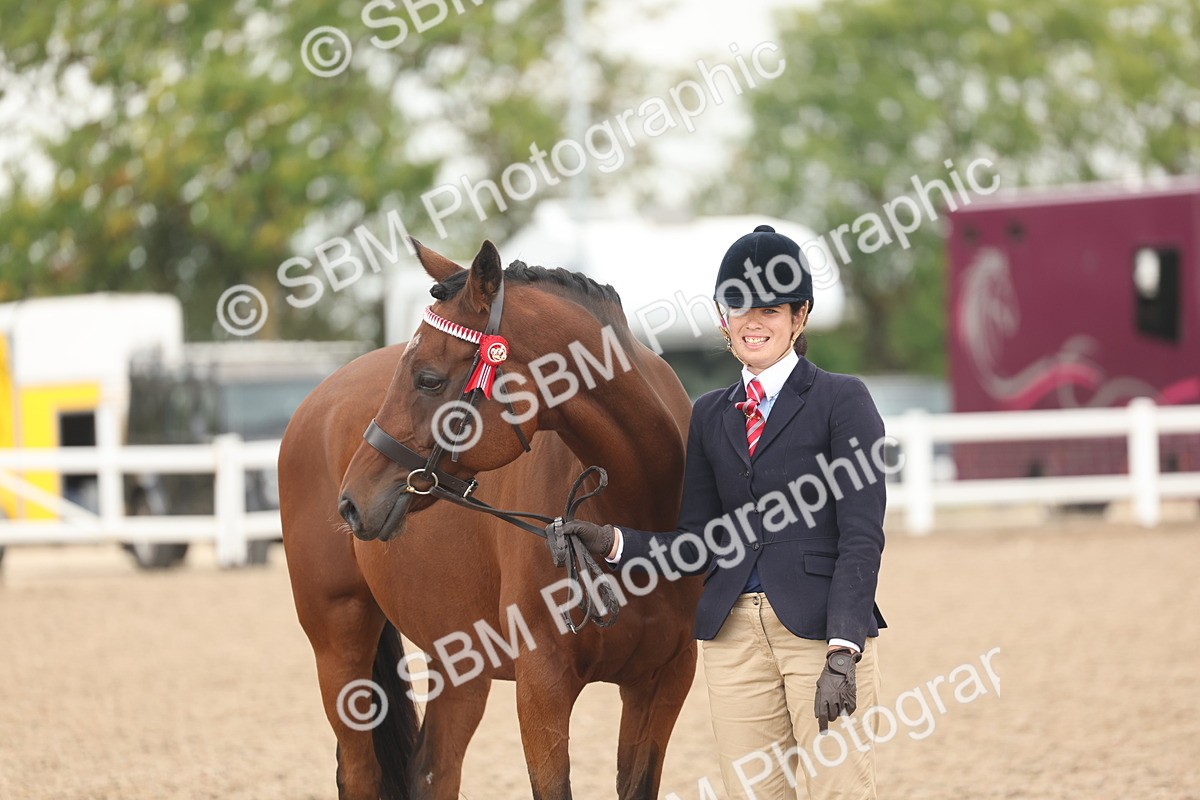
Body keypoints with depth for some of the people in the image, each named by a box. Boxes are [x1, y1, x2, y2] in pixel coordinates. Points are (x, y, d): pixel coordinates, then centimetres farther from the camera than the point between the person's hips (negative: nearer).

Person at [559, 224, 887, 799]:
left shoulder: (841, 400, -1)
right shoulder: (710, 416, 15)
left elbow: (861, 537, -8)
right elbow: (698, 544, 13)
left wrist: (843, 651, -18)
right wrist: (615, 543, -5)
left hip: (820, 625, -5)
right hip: (735, 634, 5)